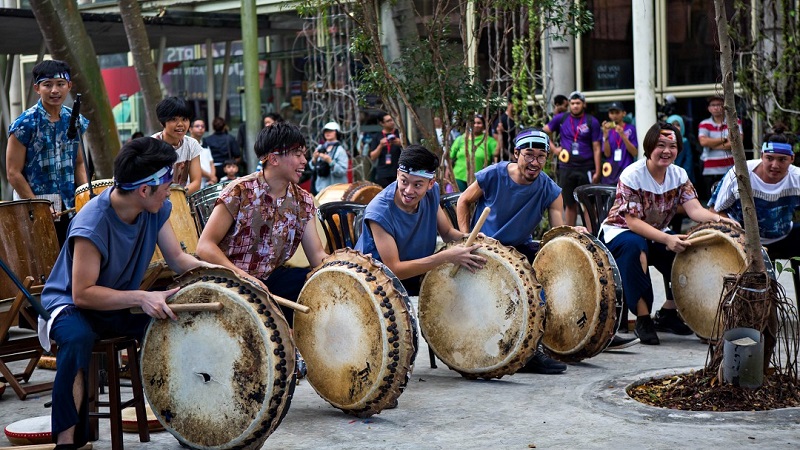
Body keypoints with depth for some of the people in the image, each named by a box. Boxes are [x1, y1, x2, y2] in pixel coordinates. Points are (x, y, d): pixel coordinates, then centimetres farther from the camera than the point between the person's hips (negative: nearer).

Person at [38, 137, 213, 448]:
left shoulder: (157, 209, -9)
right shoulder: (92, 224, -30)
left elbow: (179, 260, -2)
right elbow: (83, 294, -30)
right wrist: (141, 298, -39)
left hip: (122, 306, 6)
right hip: (70, 304, -6)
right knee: (78, 338, -40)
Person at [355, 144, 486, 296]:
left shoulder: (431, 192, -8)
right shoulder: (379, 212, -28)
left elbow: (447, 232, 6)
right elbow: (394, 269, -26)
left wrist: (467, 238, -17)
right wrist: (446, 256, -31)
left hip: (415, 282, 7)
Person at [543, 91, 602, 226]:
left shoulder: (592, 122, 0)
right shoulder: (561, 118, 5)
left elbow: (596, 148, -2)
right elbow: (544, 132, 18)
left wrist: (597, 171, -7)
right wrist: (553, 148, 5)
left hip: (586, 169, -2)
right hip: (566, 168, 2)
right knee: (570, 205, 10)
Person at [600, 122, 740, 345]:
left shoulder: (679, 175, -2)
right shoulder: (631, 176, -20)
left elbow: (694, 209, -15)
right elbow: (633, 221, -26)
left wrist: (717, 218, -38)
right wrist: (666, 239, -40)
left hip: (656, 234, 6)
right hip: (619, 232, -6)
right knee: (635, 247, -39)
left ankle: (668, 312, 0)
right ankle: (643, 318, -29)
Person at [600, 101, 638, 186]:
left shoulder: (631, 129, 2)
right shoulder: (608, 130, 11)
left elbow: (635, 153, -3)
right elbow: (607, 154, 2)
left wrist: (623, 135, -14)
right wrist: (605, 135, -10)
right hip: (610, 173, 3)